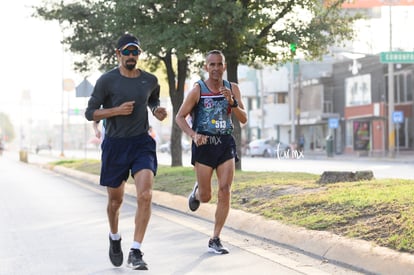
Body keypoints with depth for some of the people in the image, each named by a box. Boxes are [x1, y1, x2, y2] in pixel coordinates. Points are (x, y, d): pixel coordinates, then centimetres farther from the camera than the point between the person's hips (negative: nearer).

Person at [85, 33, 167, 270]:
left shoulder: (150, 81, 5)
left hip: (142, 143, 1)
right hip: (115, 144, -1)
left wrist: (158, 111, 4)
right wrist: (116, 110, -18)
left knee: (145, 195, -18)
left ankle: (136, 252, -12)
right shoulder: (107, 80, -5)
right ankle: (115, 239, 41)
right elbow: (90, 113, -4)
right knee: (116, 200, 11)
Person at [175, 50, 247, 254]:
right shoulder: (198, 90, -5)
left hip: (226, 144, 2)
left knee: (225, 192, -8)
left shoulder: (232, 89, 5)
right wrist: (193, 135, -19)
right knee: (206, 196, 2)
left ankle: (215, 240, 2)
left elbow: (243, 119, 2)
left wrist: (232, 102, -16)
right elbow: (180, 117, -2)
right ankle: (197, 192, 41)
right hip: (204, 144, -2)